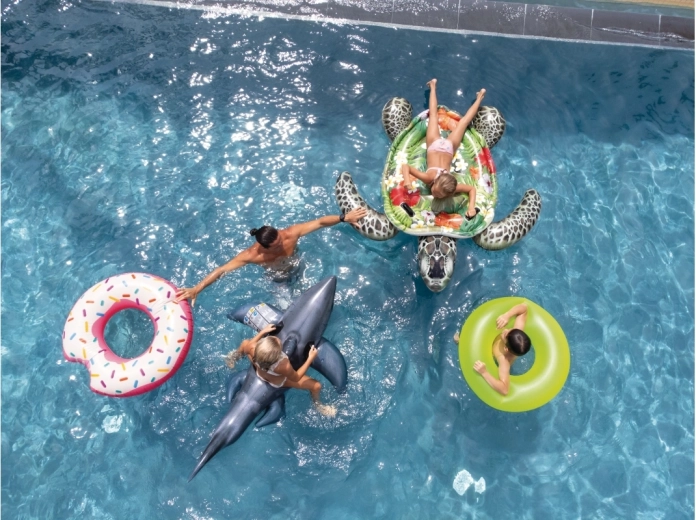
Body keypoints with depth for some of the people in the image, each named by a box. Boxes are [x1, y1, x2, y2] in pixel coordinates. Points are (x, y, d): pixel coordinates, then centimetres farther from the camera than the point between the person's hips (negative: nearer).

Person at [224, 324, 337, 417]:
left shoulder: (252, 349, -41)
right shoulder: (283, 366, -50)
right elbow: (296, 378, -25)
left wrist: (262, 331, -8)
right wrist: (310, 359, -22)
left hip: (259, 372, 4)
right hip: (278, 382, -3)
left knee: (245, 342, 23)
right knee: (316, 386, 5)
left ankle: (233, 358, 57)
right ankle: (318, 405, 39)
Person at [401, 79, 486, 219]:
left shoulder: (449, 185, -34)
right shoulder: (428, 178, -36)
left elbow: (472, 189, -22)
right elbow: (405, 166, -37)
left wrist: (471, 207, -35)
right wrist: (407, 181, -53)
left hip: (448, 147, 0)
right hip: (436, 145, 0)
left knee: (464, 121, 26)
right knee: (433, 115, 25)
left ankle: (479, 98, 46)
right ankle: (433, 86, 44)